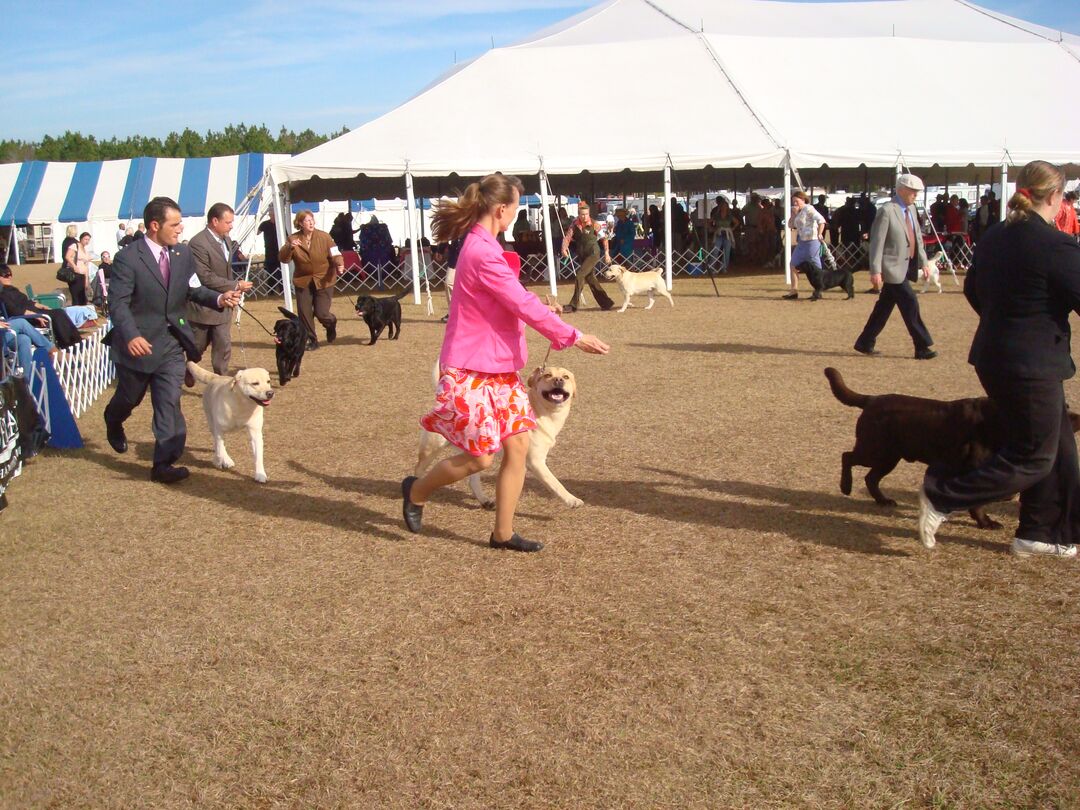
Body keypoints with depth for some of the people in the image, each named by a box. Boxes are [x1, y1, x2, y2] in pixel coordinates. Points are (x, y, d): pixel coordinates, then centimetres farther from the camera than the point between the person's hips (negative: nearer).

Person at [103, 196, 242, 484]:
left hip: (171, 344, 3)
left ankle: (163, 464, 0)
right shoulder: (128, 257, -15)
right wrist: (131, 336, -32)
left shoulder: (183, 253, 0)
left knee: (169, 404, -3)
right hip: (138, 343, -3)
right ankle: (113, 424, 53)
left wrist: (219, 298, -13)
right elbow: (118, 303, -18)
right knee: (129, 398, 18)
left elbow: (194, 290, 6)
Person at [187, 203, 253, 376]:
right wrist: (236, 285, -21)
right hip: (202, 307, -6)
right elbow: (205, 278, -25)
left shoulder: (226, 239, 5)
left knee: (224, 347, 2)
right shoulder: (198, 243, -22)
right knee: (197, 347, 12)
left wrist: (232, 290, 8)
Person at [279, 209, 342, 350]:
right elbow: (283, 258, -6)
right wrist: (290, 247, -25)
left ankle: (331, 324, 31)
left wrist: (339, 264, -29)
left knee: (321, 313, -6)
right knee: (304, 313, 0)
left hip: (323, 280, -2)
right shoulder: (293, 239, -2)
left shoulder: (324, 237, -6)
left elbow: (335, 254, -7)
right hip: (302, 281, 2)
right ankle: (312, 340, 17)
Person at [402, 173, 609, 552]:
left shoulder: (483, 247, 12)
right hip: (471, 370, -10)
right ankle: (416, 492, 24)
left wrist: (543, 310, 8)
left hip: (498, 367, 10)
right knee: (480, 457, -2)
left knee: (518, 443, 5)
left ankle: (503, 533, 15)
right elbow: (523, 305, -20)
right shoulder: (483, 253, -20)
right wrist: (573, 336, -13)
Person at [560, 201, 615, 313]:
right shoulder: (574, 224, -1)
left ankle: (574, 305, -14)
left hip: (593, 253, -6)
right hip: (582, 254, 6)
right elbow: (567, 237, -8)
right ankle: (606, 303, 22)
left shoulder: (594, 224, -10)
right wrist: (564, 248, -27)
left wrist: (606, 253, -5)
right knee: (589, 278, 10)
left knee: (580, 275, -17)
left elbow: (604, 238, -2)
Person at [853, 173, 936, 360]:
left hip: (906, 266, 8)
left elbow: (917, 237, 20)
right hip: (893, 267, -8)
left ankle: (864, 343, 21)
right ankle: (922, 348, -1)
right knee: (910, 304, -8)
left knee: (884, 307, 12)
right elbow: (877, 242, -16)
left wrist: (924, 262, 14)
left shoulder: (911, 209, 13)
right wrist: (875, 270, -20)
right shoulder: (886, 211, -14)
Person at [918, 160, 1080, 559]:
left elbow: (972, 289, 17)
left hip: (994, 356, 9)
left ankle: (1040, 533, 26)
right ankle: (942, 496, 1)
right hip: (1032, 365, -9)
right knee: (1033, 457, 4)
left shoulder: (993, 238, 5)